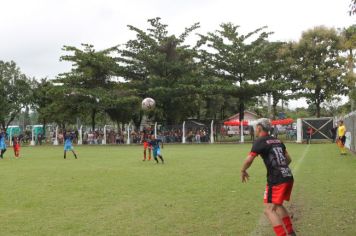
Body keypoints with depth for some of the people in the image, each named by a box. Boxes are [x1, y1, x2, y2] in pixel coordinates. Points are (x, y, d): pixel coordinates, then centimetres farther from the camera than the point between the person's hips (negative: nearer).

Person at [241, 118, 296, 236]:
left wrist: (243, 171, 3)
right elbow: (288, 159, 22)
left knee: (269, 210, -3)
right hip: (288, 177, 8)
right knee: (278, 205, 25)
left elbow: (249, 160, -14)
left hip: (276, 180, -8)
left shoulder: (259, 142, -6)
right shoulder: (278, 141, 16)